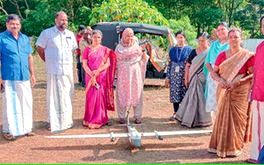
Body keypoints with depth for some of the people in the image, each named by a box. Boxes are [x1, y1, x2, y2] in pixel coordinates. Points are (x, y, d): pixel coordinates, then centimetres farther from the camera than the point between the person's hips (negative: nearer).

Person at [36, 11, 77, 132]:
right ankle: (54, 122, 5)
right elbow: (40, 49, 3)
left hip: (68, 70, 5)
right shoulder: (47, 33, -4)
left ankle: (66, 120, 24)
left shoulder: (71, 34, 11)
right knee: (55, 97, -3)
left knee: (67, 96, 11)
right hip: (54, 71, -5)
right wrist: (48, 61, 7)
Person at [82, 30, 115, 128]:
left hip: (102, 76, 1)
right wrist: (92, 75, -13)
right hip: (90, 76, 0)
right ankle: (90, 119, 8)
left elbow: (108, 63, 1)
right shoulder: (87, 49, 6)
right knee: (91, 97, 0)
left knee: (101, 97, 2)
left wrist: (98, 71, -13)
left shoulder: (105, 49, 8)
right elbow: (84, 64, -1)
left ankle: (100, 119, 10)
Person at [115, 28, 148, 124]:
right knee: (122, 94, 1)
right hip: (123, 74, 0)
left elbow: (144, 59, 3)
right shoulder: (119, 47, 5)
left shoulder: (137, 46, 6)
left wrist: (143, 51, -14)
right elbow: (115, 61, 9)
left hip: (135, 73, 0)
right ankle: (122, 116, 10)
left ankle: (137, 116, 8)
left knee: (136, 94, 1)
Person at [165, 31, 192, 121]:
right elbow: (169, 64, 10)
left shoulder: (189, 49, 3)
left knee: (184, 94, -1)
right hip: (174, 75, 3)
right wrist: (167, 77, 6)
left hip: (184, 75, -2)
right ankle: (175, 113, 16)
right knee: (175, 94, 5)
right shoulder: (172, 50, 10)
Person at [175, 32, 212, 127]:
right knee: (192, 98, 7)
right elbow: (188, 66, 9)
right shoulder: (194, 52, 7)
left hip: (205, 79, -3)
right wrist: (186, 78, 4)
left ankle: (203, 119, 15)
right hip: (194, 79, 3)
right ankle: (191, 119, 20)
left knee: (203, 98, 1)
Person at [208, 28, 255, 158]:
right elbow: (214, 73, 9)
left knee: (237, 118, 1)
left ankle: (234, 147, 16)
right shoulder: (222, 55, 8)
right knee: (222, 117, 8)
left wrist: (238, 82, -19)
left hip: (240, 92, -3)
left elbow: (254, 74, -7)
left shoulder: (248, 56, -4)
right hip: (223, 92, 3)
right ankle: (220, 145, 21)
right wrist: (220, 80, -11)